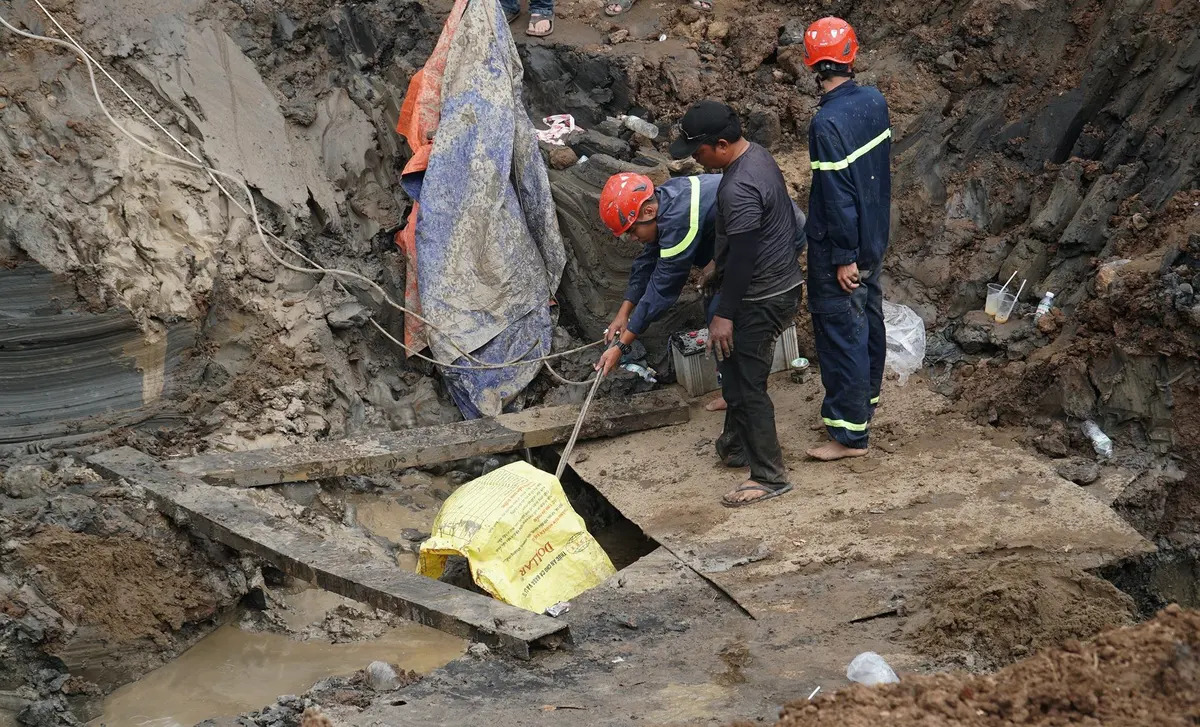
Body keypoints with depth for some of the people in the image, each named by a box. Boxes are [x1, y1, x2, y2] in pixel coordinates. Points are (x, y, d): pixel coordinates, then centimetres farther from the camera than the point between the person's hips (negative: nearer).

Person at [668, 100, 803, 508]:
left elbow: (742, 257, -25)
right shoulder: (756, 155, 5)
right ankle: (737, 442, 39)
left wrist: (724, 314, -19)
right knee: (734, 369, 23)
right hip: (781, 282, 11)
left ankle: (769, 477, 6)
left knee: (746, 383, -2)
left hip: (762, 298, -11)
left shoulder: (738, 189, -28)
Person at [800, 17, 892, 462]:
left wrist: (845, 257, -18)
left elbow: (838, 195, -24)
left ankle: (849, 434, 4)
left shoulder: (828, 122, -25)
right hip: (874, 237, 8)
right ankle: (865, 400, 39)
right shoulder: (874, 101, -2)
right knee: (867, 320, 21)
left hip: (840, 247, -8)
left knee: (840, 335, -1)